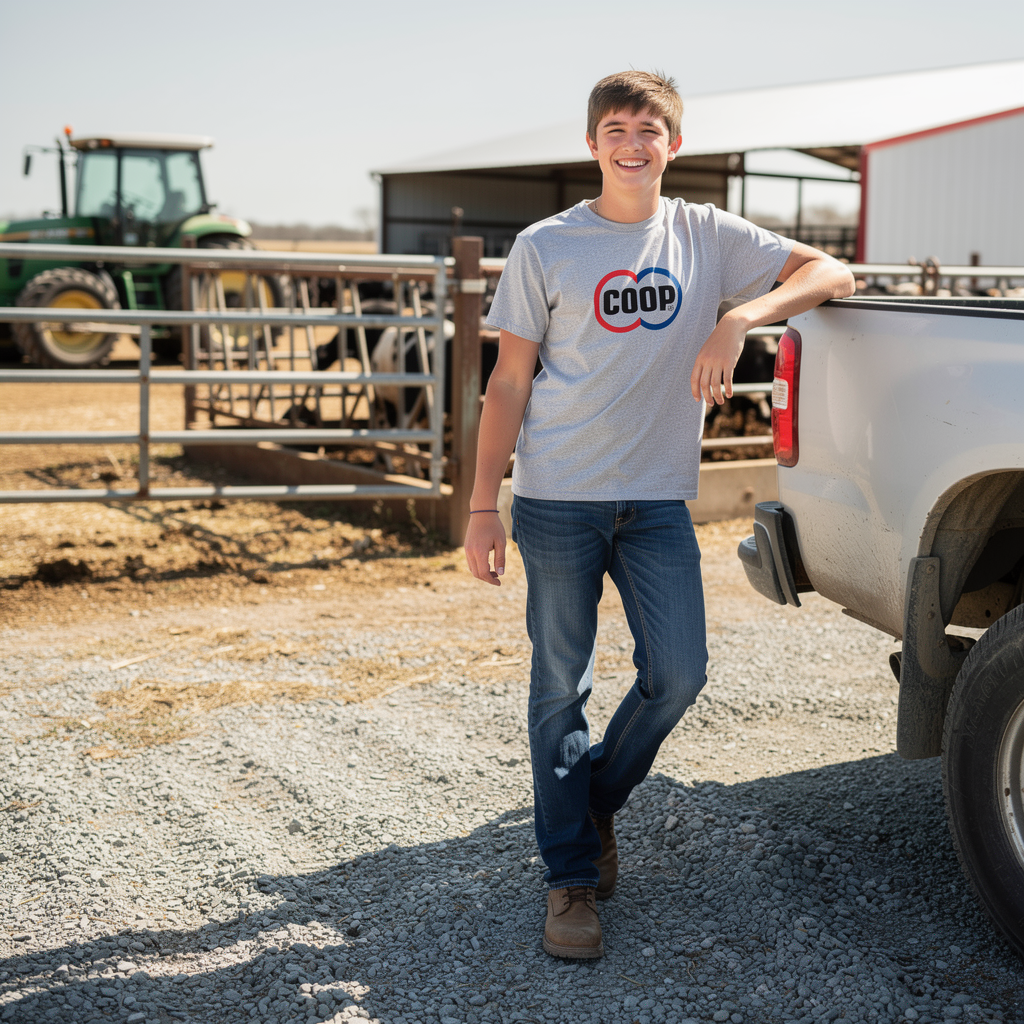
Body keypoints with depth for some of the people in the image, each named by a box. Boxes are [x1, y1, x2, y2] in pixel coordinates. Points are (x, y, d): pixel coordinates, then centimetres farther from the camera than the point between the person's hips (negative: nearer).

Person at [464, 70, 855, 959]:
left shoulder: (707, 237, 6)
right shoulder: (545, 247, 2)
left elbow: (831, 273, -1)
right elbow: (510, 381, 3)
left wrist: (739, 320, -19)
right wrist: (483, 505, -2)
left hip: (658, 498, 2)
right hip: (558, 497, -2)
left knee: (678, 675, -3)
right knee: (562, 687, 2)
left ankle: (598, 800, 26)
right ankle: (573, 877, 14)